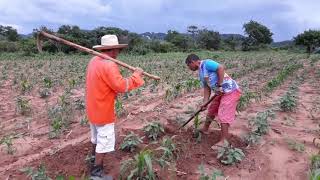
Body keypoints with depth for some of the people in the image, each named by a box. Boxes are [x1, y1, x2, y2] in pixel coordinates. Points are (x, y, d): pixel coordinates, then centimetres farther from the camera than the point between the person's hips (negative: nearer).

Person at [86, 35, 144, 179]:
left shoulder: (94, 61, 3)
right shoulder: (109, 65, -26)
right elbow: (121, 86, -27)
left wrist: (113, 91, 0)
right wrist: (136, 75, -16)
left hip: (93, 108, 10)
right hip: (103, 111, -9)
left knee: (97, 137, 28)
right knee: (104, 141, 6)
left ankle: (94, 160, 49)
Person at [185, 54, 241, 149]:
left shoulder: (206, 63, -16)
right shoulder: (201, 73, 12)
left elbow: (221, 68, -28)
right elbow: (207, 88, 11)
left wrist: (219, 85, -25)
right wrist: (205, 102, 3)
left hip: (231, 91, -10)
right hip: (221, 93, 10)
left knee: (223, 115, -8)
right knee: (211, 110, 21)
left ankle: (223, 142, 1)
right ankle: (204, 129, 41)